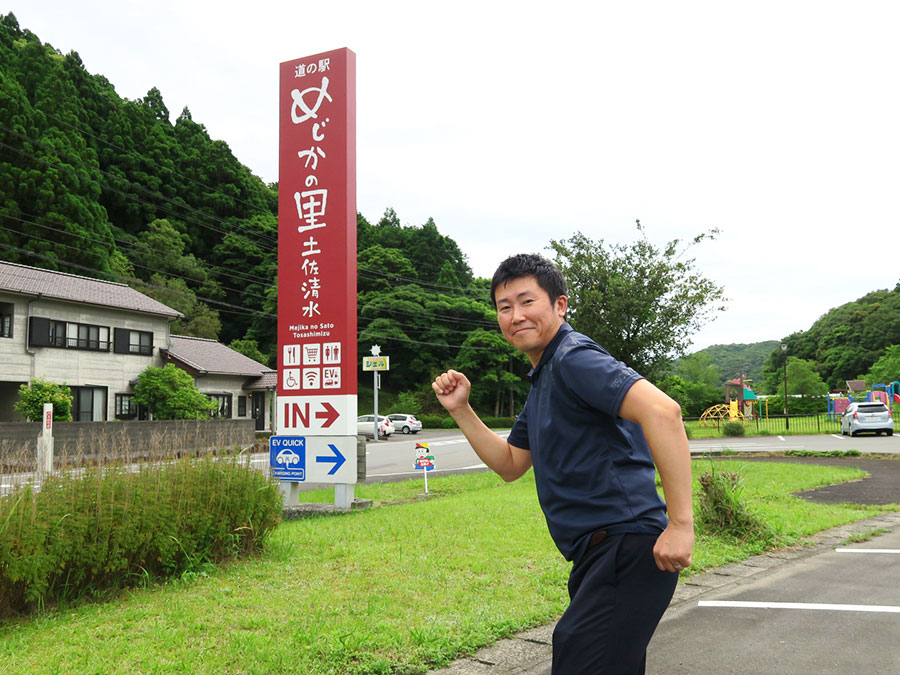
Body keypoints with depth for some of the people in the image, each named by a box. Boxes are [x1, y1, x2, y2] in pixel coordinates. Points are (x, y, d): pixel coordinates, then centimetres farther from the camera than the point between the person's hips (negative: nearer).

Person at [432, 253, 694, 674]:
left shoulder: (573, 358, -12)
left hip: (627, 549, -10)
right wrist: (461, 410, 15)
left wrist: (680, 524, -28)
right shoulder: (542, 381, 19)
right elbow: (510, 465, 25)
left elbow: (662, 410, -27)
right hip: (597, 554, 10)